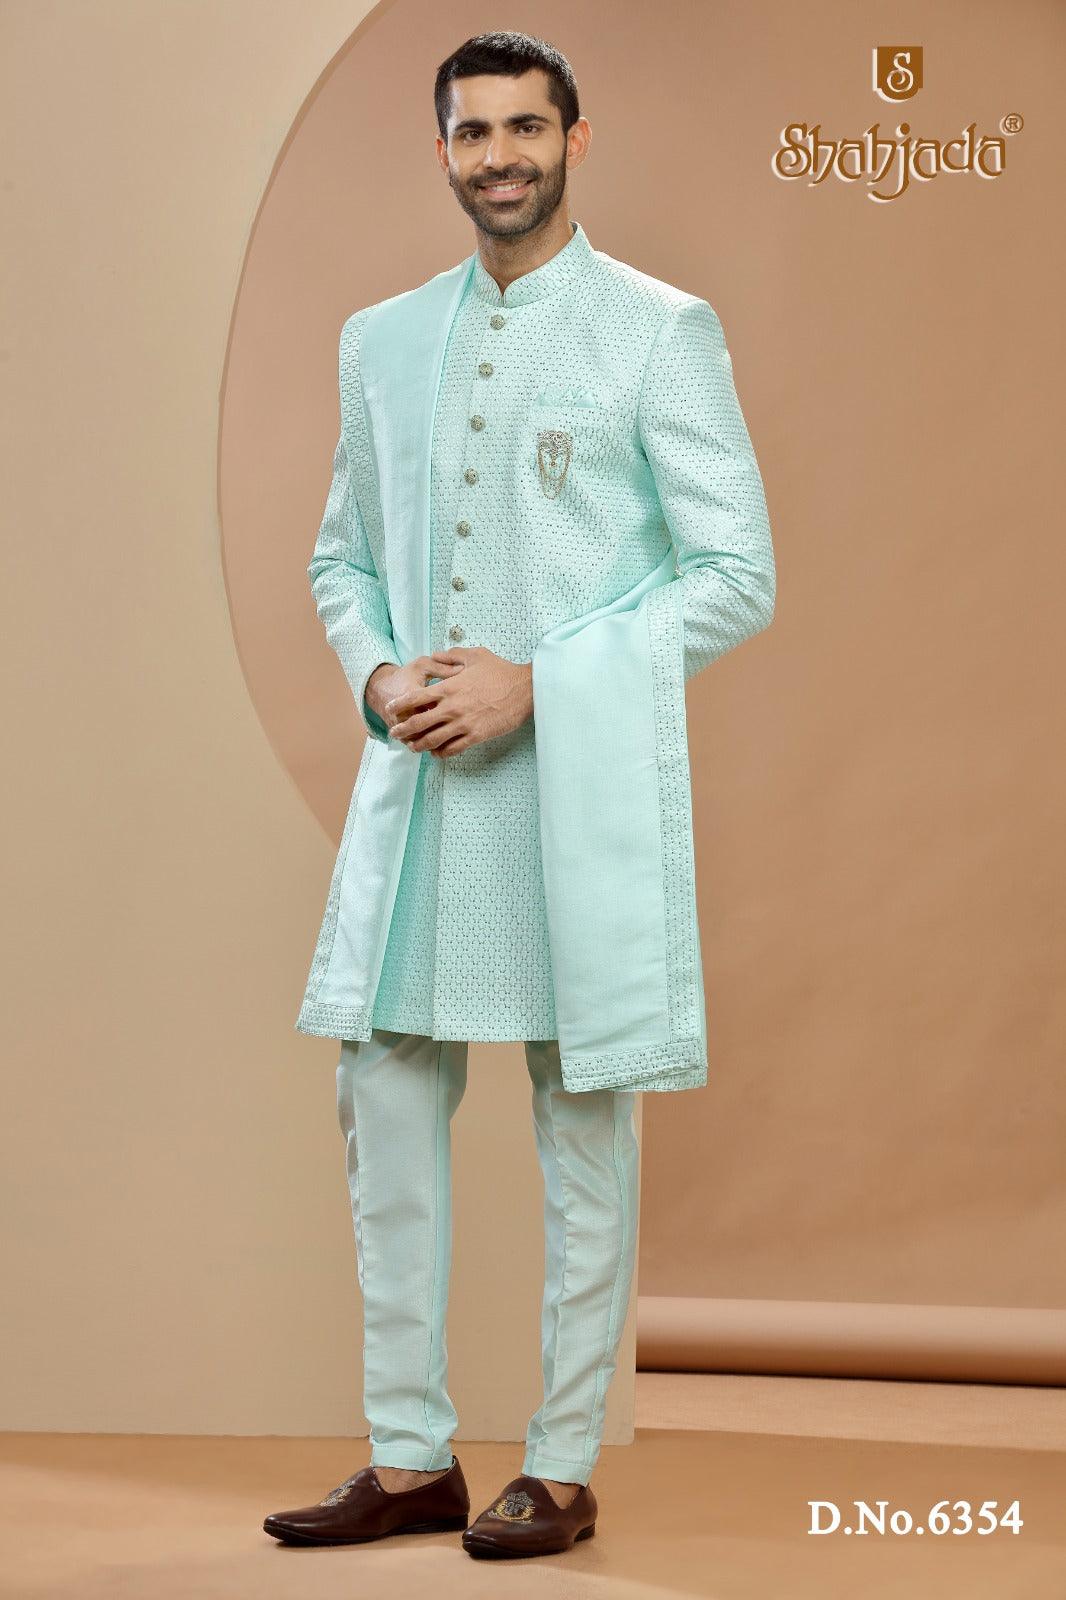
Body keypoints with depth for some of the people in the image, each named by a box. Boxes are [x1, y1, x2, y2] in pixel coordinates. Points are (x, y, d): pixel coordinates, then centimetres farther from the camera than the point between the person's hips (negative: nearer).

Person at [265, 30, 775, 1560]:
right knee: (385, 1103, 6)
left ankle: (562, 1470, 13)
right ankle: (412, 1457, 17)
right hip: (414, 779, 5)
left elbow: (738, 575, -7)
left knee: (583, 1130, 3)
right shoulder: (382, 339, 13)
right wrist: (378, 676, -2)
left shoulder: (659, 332, -3)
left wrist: (536, 684, -15)